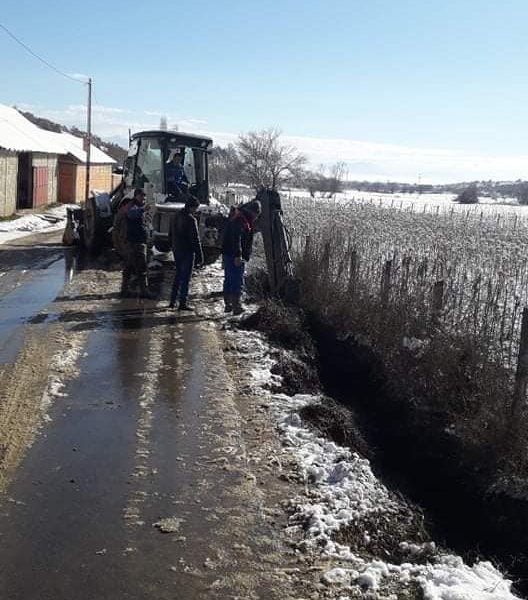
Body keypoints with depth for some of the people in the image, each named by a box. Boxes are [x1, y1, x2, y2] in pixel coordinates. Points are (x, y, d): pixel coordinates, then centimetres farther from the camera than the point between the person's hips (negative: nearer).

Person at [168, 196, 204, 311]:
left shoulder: (175, 216, 9)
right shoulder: (191, 219, -16)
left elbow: (170, 235, 18)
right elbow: (195, 239, -17)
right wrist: (200, 256, -13)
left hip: (176, 251, 8)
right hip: (187, 252, -8)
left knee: (178, 275, 18)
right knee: (186, 277, -1)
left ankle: (172, 301, 20)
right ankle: (183, 303, 0)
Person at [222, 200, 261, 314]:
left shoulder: (245, 219, 17)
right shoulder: (239, 219, -16)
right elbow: (236, 238, -24)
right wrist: (238, 256, -27)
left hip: (227, 253, 10)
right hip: (235, 255, -10)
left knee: (228, 279, 13)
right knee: (237, 280, -5)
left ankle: (228, 305, 20)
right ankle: (236, 306, -3)